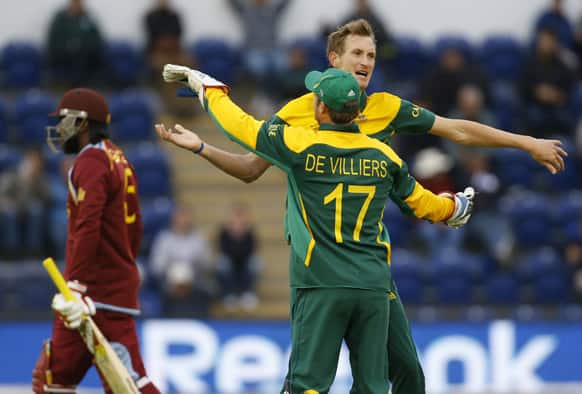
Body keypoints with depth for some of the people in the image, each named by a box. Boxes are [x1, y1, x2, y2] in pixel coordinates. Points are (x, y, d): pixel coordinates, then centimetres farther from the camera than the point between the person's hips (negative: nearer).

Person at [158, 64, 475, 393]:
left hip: (321, 284, -3)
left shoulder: (301, 144, -5)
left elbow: (240, 124, 6)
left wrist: (207, 86, 24)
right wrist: (453, 208, 44)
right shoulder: (383, 155, 7)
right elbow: (420, 202, 21)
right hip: (374, 287, 4)